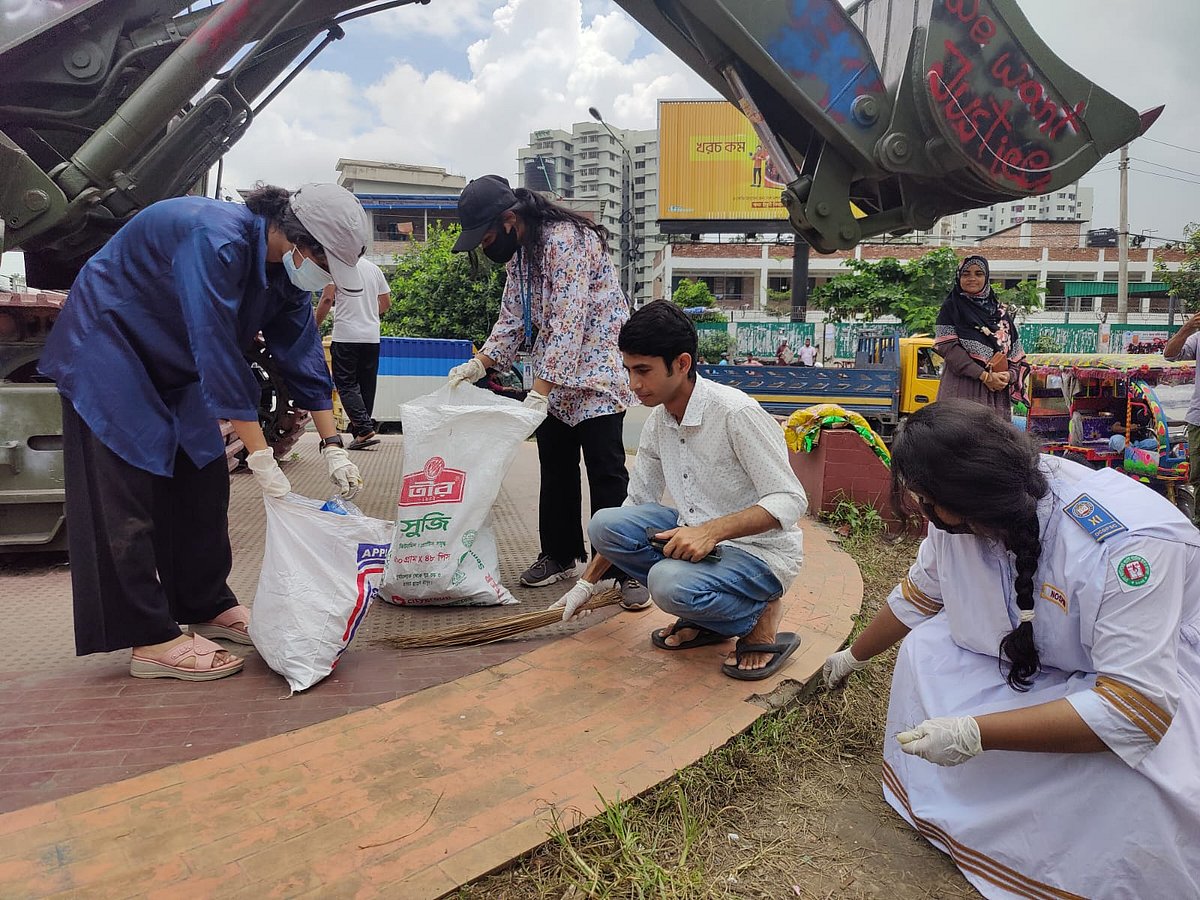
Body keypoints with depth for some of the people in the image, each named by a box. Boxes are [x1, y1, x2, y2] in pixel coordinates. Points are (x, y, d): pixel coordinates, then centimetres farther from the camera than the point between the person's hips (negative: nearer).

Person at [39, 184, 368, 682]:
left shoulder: (286, 270, -7)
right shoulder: (217, 240, -33)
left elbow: (303, 356, -4)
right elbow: (219, 356, -36)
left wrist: (332, 447, -9)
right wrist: (261, 457, -33)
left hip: (172, 363, 8)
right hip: (108, 345, -8)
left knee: (203, 481, 5)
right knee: (131, 493, -10)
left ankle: (209, 608, 17)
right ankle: (151, 641, -6)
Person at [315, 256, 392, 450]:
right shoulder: (374, 268, 13)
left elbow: (327, 298, -10)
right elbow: (386, 302, 16)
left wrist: (315, 326, 1)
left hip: (346, 335, -5)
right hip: (372, 336, 5)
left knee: (346, 384, -2)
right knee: (366, 385, 10)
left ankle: (365, 429, -17)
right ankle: (359, 431, 16)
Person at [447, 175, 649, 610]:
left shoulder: (565, 240, -22)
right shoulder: (517, 252, 7)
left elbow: (568, 323, -29)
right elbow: (513, 317, 12)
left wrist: (538, 393, -33)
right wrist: (479, 364, -2)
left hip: (595, 371, -9)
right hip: (554, 378, 9)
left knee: (607, 473, -7)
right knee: (556, 468, 12)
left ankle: (627, 571, 1)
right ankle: (560, 554, 25)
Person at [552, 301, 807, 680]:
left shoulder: (735, 412, -22)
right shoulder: (658, 422, 1)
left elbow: (790, 501, -22)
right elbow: (636, 506, 11)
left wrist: (711, 531, -36)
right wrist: (587, 582, 12)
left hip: (760, 552, -7)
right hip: (699, 537, 7)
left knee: (670, 583, -34)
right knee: (605, 524, -12)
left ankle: (759, 614, -2)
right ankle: (704, 617, 2)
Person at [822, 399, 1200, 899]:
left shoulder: (1124, 545, -38)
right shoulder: (959, 518, -18)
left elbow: (1138, 706, -38)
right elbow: (915, 596, 2)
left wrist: (976, 733, -40)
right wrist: (853, 657, 17)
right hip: (1035, 649, 7)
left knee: (1130, 768, -36)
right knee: (924, 647, -10)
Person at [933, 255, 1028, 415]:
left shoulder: (1000, 312, 19)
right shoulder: (951, 308, 5)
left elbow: (1017, 352, 16)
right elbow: (949, 347, -8)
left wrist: (1009, 375, -6)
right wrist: (985, 376, -14)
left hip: (998, 390, 5)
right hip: (962, 389, -4)